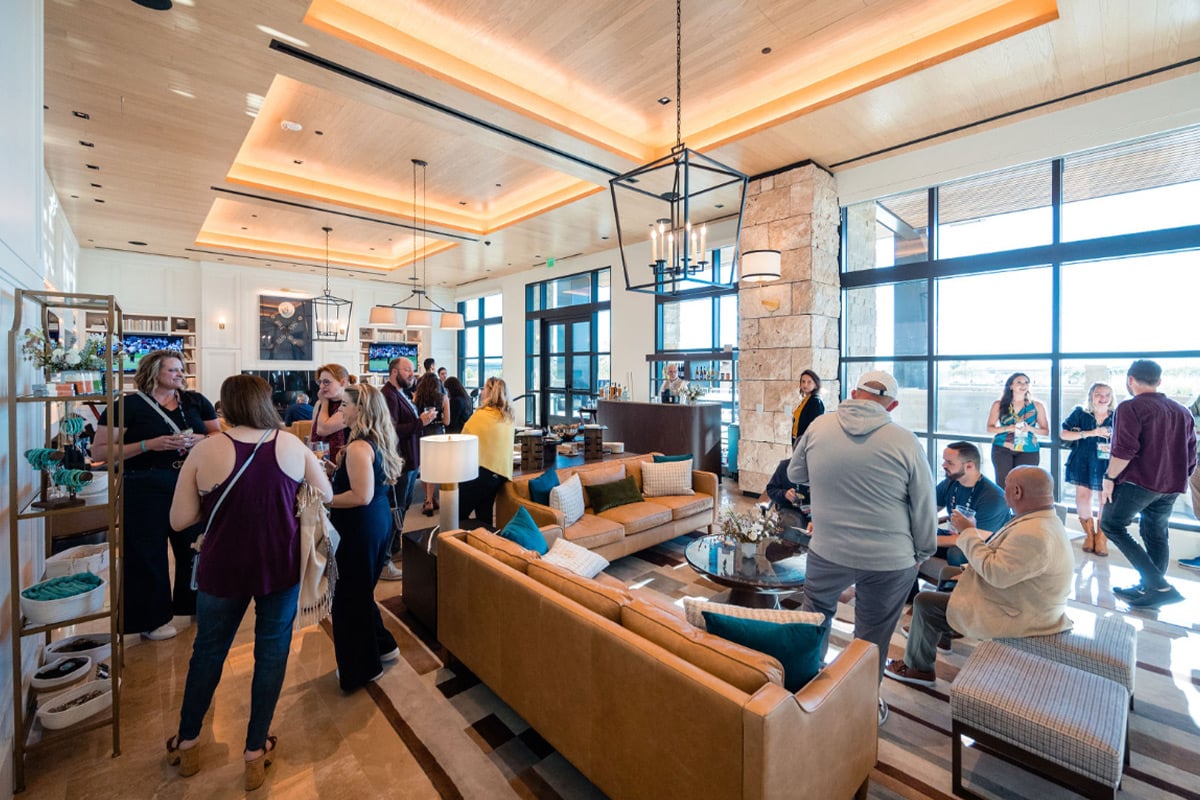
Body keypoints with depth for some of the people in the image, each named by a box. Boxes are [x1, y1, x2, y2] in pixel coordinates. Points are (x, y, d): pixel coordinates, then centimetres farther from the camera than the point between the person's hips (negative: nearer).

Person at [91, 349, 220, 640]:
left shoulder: (195, 401, 5)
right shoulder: (127, 405, -6)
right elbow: (99, 451, -7)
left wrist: (200, 440, -12)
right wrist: (149, 445, -20)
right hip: (146, 488, -3)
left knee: (195, 546, 13)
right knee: (148, 552, 8)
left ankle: (196, 603, 33)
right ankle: (152, 618, 25)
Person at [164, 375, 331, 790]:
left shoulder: (206, 450, -11)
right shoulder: (291, 445, -8)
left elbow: (179, 520, -7)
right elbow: (325, 495, 0)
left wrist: (219, 502, 9)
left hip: (223, 568, 0)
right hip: (281, 566, 0)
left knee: (208, 650, 23)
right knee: (272, 653, 14)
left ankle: (187, 742, 42)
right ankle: (256, 751, 27)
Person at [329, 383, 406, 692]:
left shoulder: (358, 447, -23)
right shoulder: (380, 441, 5)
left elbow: (361, 496, -27)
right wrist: (339, 471, 16)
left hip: (359, 528, -9)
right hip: (380, 521, 9)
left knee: (349, 597, 9)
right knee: (362, 591, 24)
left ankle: (360, 669, 26)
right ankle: (383, 646, 37)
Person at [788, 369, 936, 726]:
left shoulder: (819, 427, -8)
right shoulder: (905, 442, -12)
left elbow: (795, 473, 6)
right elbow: (925, 508, -3)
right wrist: (923, 552, 11)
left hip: (827, 552, 1)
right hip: (889, 561, -1)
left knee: (815, 615, 24)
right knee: (873, 636, 18)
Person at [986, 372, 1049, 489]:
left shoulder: (1037, 405, 6)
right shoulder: (999, 405, 2)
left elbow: (1046, 431, 7)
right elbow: (990, 428, 4)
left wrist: (1030, 428, -12)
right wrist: (1007, 428, -14)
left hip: (1028, 451, 1)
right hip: (1002, 449, -1)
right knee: (1003, 484, -2)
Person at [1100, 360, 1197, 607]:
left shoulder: (1130, 407, -12)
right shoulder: (1182, 411, 13)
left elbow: (1124, 450, -21)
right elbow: (1190, 454, 18)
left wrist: (1109, 477, -12)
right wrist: (1177, 479, 27)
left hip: (1138, 481, -8)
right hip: (1171, 486, 8)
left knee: (1111, 525, 1)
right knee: (1156, 535, 14)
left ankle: (1159, 585, -5)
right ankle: (1149, 588, 19)